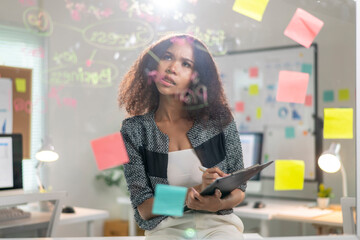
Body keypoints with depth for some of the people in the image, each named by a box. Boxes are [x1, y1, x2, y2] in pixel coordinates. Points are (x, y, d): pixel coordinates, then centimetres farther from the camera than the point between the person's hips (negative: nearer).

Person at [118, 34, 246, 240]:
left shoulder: (219, 120, 1)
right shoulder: (134, 130, 0)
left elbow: (239, 190, 7)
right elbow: (144, 209, -3)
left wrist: (218, 203, -16)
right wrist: (193, 193, -19)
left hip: (218, 223, 0)